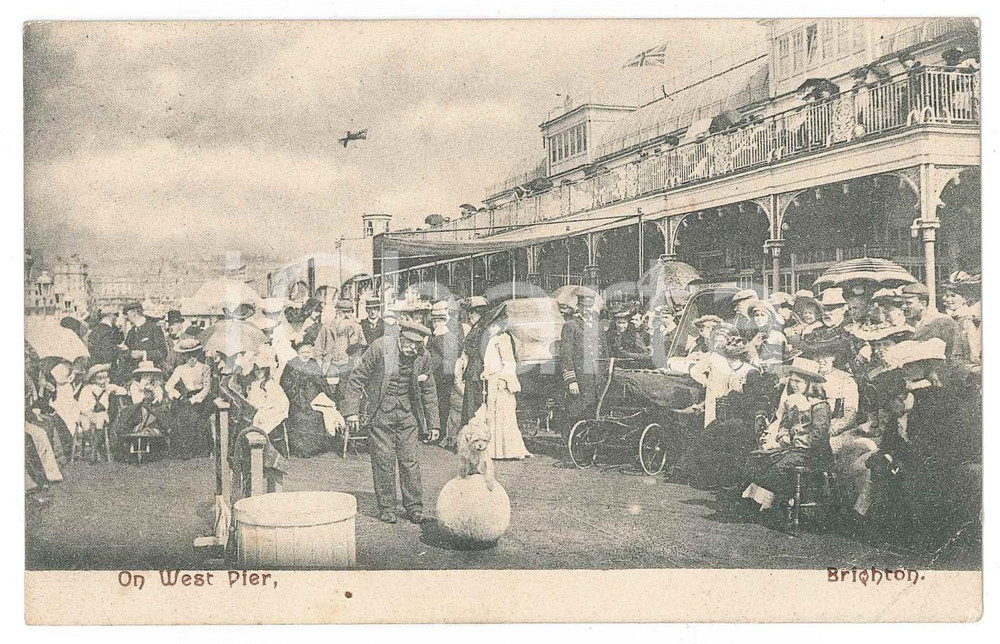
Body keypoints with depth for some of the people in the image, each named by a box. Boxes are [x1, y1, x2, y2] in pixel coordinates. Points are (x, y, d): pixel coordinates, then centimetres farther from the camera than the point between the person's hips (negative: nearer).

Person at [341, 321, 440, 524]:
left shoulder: (423, 357, -3)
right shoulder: (380, 347, -15)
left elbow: (428, 390, 11)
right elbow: (356, 379, -8)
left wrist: (433, 422, 11)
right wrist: (352, 411, -13)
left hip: (407, 413, 3)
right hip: (381, 411, -2)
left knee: (410, 460, 1)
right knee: (383, 461, -1)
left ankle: (414, 507, 11)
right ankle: (386, 508, 10)